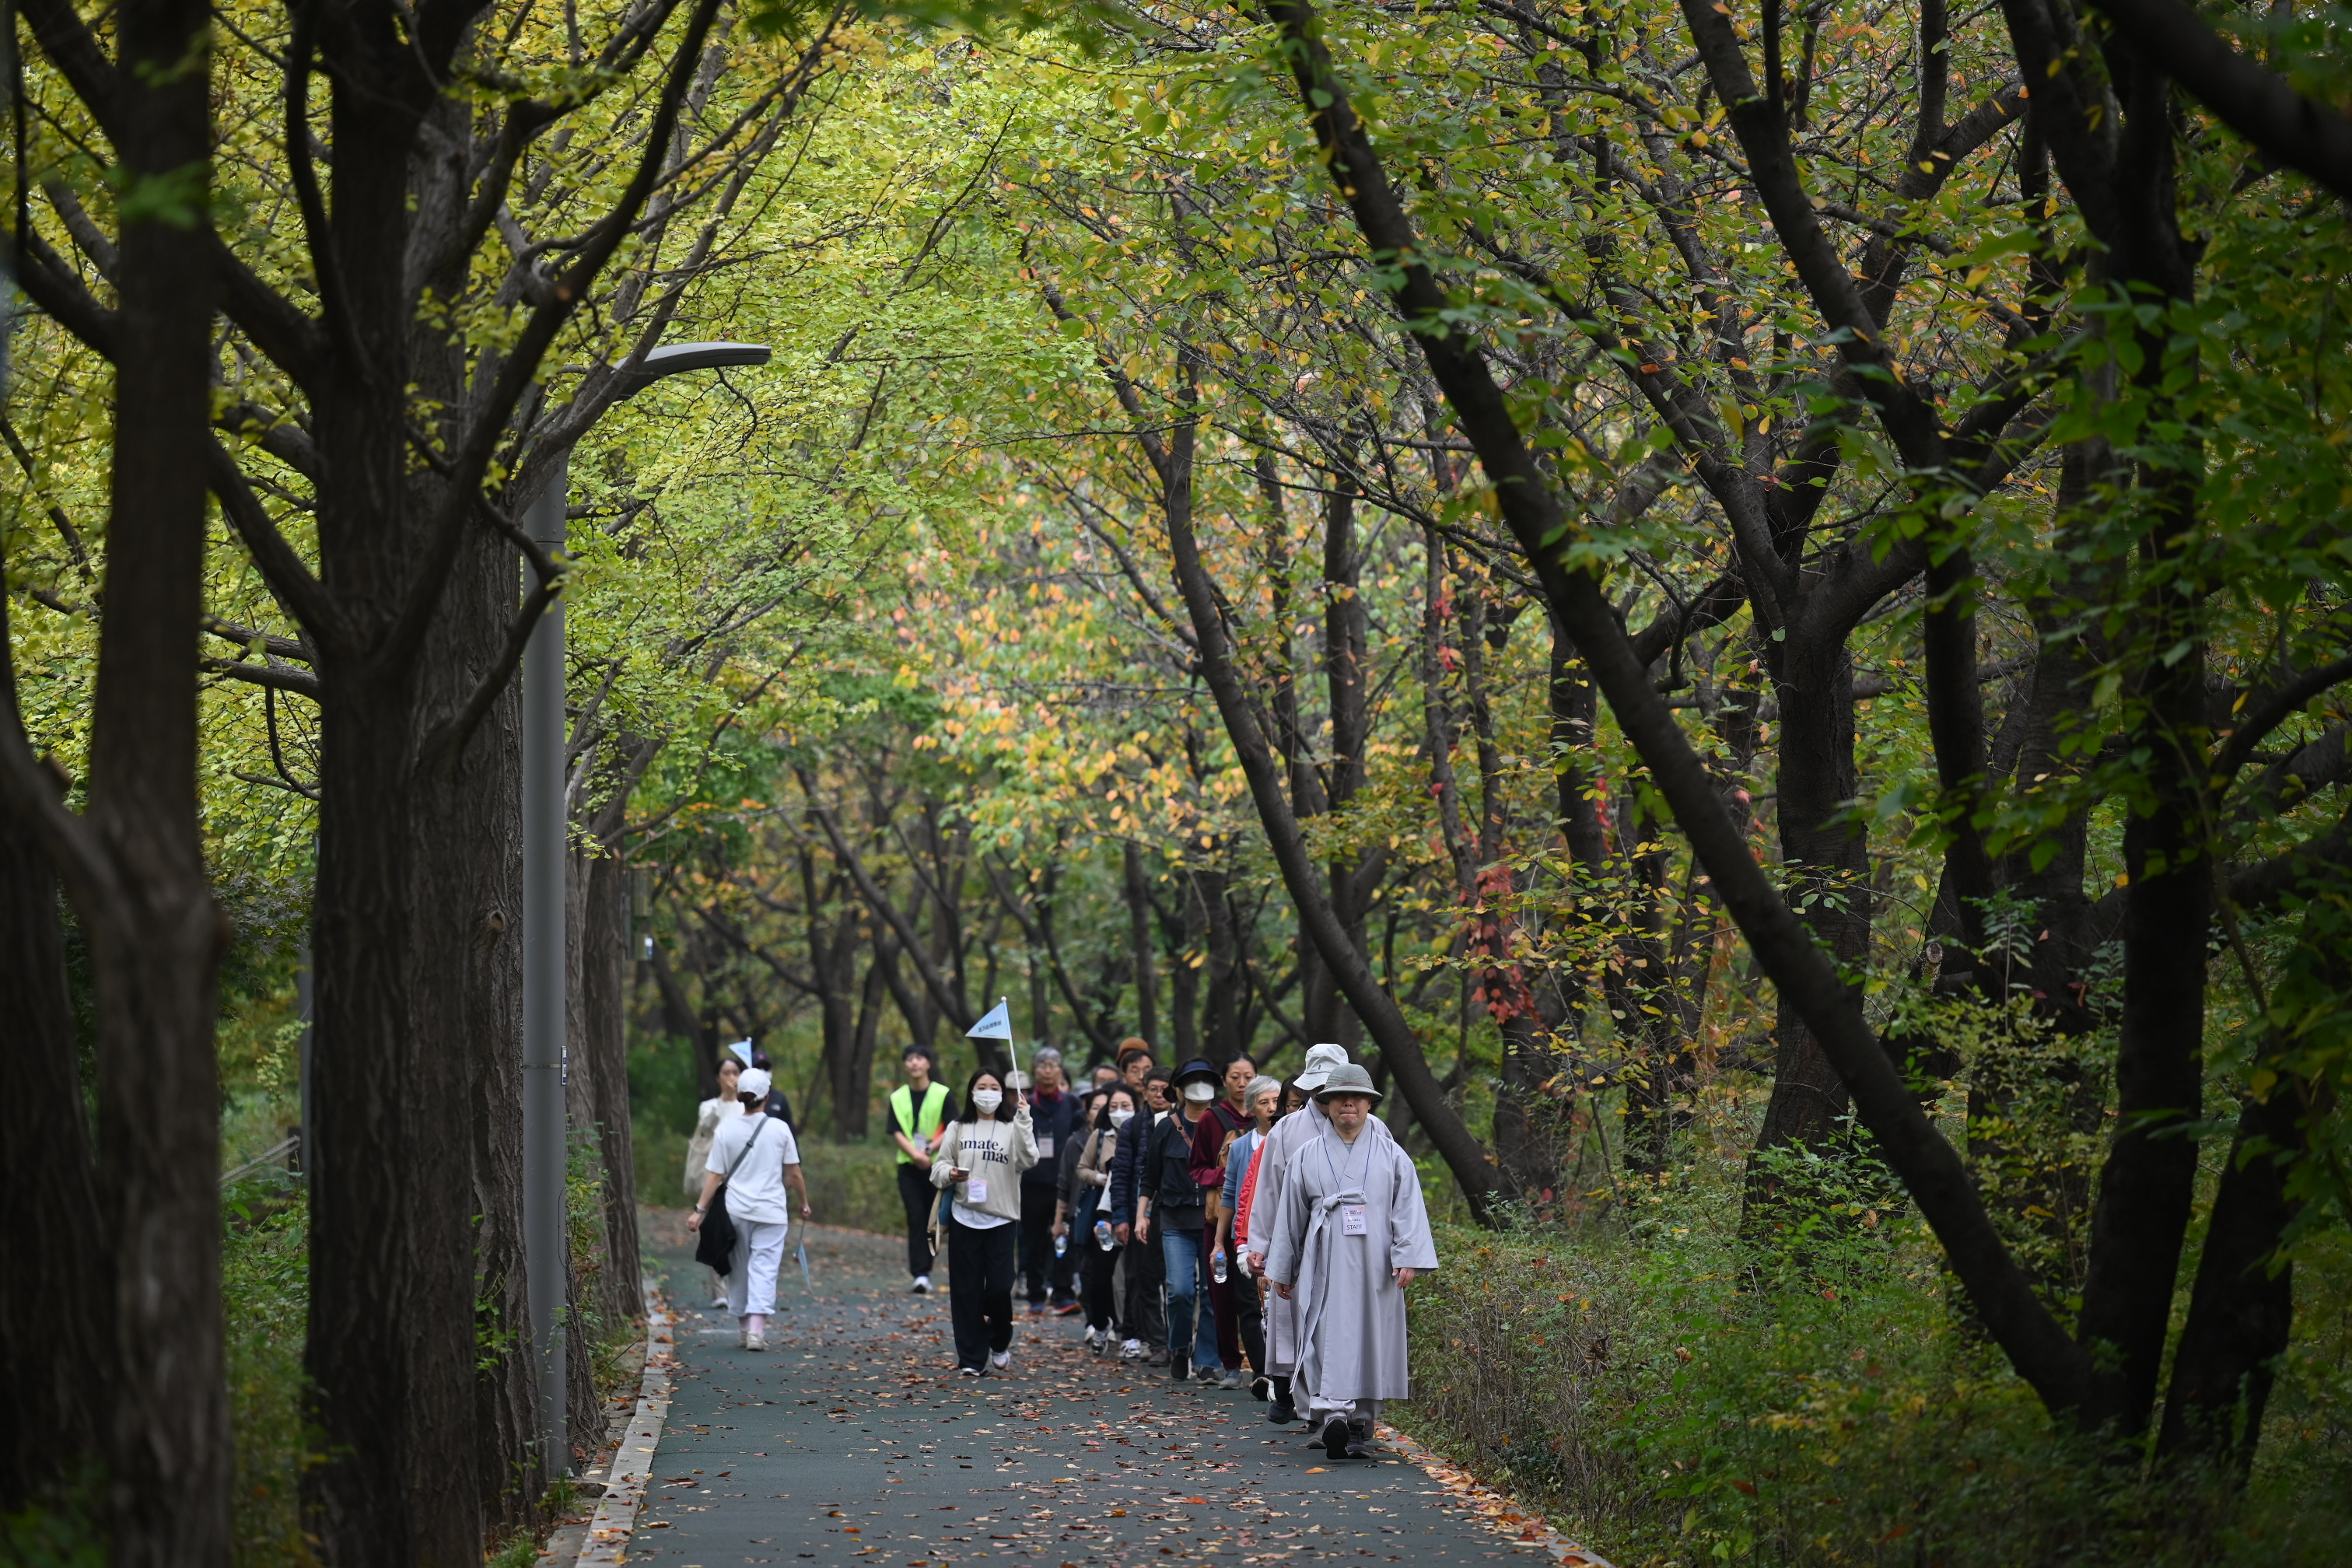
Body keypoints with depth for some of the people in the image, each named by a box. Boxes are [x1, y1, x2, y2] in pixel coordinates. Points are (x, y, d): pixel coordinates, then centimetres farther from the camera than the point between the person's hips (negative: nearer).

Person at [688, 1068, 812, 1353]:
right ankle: (757, 1328, -18)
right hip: (771, 1212, -2)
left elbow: (714, 1176, -3)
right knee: (764, 1269, -4)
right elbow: (794, 1174, 2)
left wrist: (700, 1210, 1)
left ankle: (745, 1326, 21)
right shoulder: (780, 1129, -4)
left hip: (735, 1210, 2)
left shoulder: (726, 1129, -1)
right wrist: (803, 1204, 16)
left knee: (742, 1269, 14)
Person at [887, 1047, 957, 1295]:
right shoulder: (898, 1097, 8)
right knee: (916, 1218, -6)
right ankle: (920, 1274, -10)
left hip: (937, 1165, -1)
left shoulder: (943, 1095, 1)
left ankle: (924, 1271, 10)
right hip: (908, 1165, 1)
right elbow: (896, 1132, 2)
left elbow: (952, 1130, -3)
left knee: (933, 1219, 0)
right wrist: (915, 1154, -15)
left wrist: (930, 1149, -15)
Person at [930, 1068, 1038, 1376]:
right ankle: (971, 1358, 7)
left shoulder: (1012, 1128, 5)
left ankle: (1000, 1342, 23)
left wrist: (1023, 1121, -18)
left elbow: (1027, 1160, -12)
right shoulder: (958, 1128, 10)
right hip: (964, 1218, 1)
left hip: (1000, 1218, -1)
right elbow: (938, 1167, 10)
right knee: (967, 1289, 1)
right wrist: (950, 1174, -11)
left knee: (1000, 1286, -5)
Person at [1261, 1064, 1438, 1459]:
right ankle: (1333, 1413, -27)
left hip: (1375, 1269, 1)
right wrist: (1282, 1270, 16)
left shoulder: (1391, 1156, 9)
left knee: (1372, 1341, 2)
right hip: (1326, 1268, 0)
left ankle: (1361, 1427, 10)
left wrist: (1408, 1258, -10)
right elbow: (1290, 1217, 16)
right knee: (1331, 1337, -15)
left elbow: (1408, 1210, 3)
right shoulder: (1307, 1158, 12)